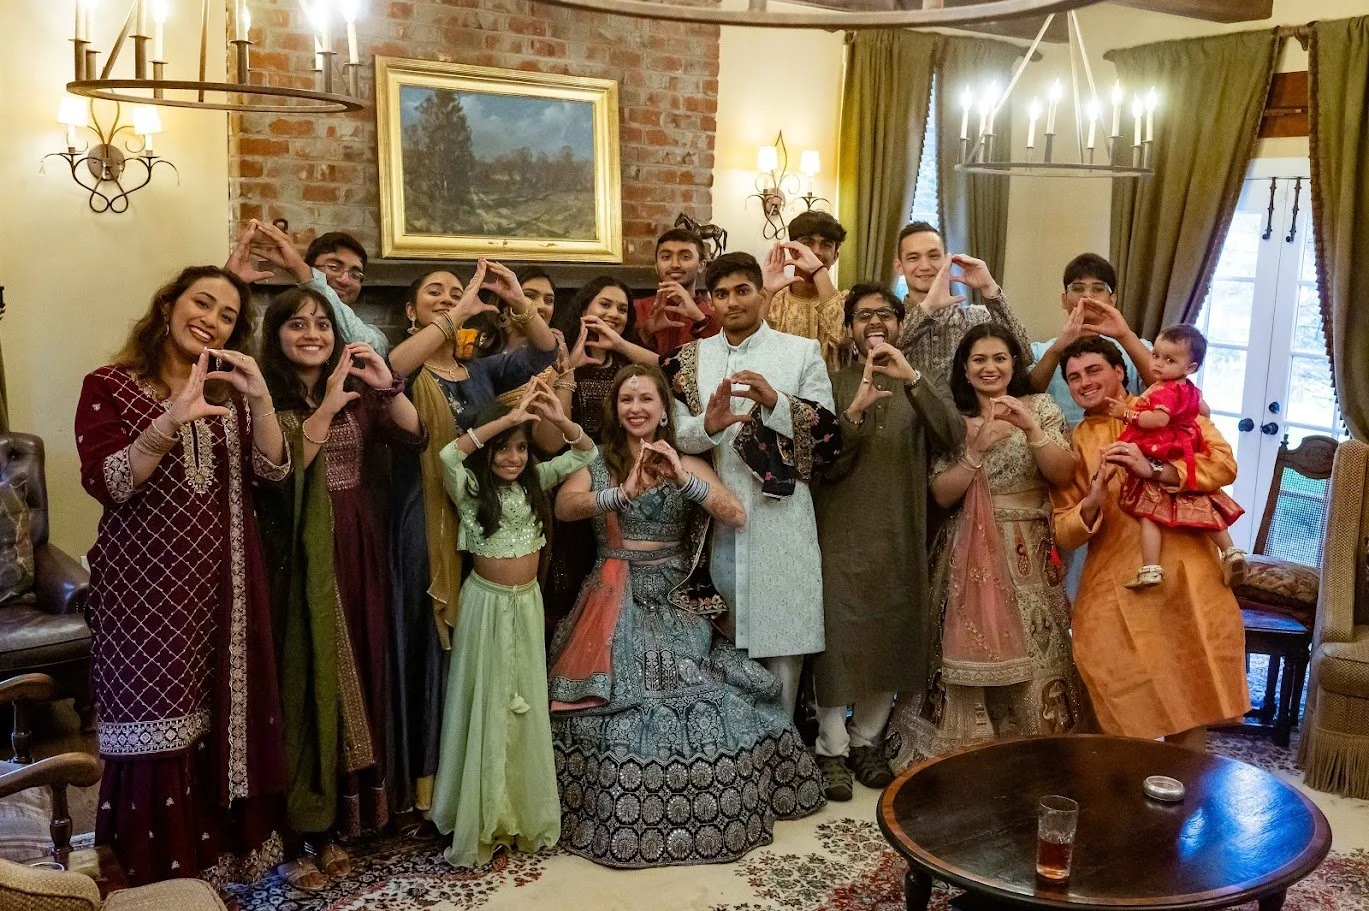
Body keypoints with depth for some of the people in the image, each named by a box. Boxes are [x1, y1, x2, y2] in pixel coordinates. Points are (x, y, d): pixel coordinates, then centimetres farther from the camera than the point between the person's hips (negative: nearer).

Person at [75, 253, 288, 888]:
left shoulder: (231, 389, 14)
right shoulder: (109, 386, -1)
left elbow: (271, 473, 1)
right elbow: (106, 485, -14)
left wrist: (261, 400, -15)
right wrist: (172, 421, -27)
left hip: (223, 579, 4)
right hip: (146, 581, -4)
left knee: (225, 713, 7)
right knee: (157, 717, -2)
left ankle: (223, 846, 24)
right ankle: (159, 870, 14)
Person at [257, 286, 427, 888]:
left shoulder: (359, 394, 11)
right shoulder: (265, 398, -3)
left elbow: (414, 439, 2)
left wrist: (389, 387, -12)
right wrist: (327, 408, -20)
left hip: (358, 550, 5)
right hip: (299, 557, -5)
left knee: (356, 673, 8)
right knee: (305, 680, -1)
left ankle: (334, 824, 22)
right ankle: (295, 834, 11)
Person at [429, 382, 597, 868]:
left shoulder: (535, 481, 2)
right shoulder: (470, 488, -10)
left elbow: (585, 453, 0)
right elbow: (448, 455, -29)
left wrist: (559, 419, -18)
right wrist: (507, 417, -30)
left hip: (528, 602, 4)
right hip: (487, 603, -4)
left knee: (526, 705, 12)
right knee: (486, 705, 3)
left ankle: (525, 809, 27)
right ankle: (480, 817, 14)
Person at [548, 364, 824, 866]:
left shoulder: (688, 464, 8)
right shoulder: (598, 462, 7)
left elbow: (736, 515, -7)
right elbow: (562, 506, -13)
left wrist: (684, 477, -21)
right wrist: (624, 493, -28)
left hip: (674, 604, 1)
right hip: (615, 603, -1)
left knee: (708, 707, -15)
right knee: (616, 710, -19)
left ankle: (702, 818, 7)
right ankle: (618, 821, 1)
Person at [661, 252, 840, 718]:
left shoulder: (801, 352, 4)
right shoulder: (690, 358, 12)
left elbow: (827, 437, -3)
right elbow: (671, 436, 5)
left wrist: (775, 401, -17)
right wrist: (708, 425, -16)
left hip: (779, 517, -2)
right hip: (712, 517, 2)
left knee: (780, 635, 3)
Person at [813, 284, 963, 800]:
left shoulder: (921, 386, 8)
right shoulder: (832, 385, 2)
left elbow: (952, 439, -12)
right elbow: (822, 464, -8)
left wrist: (911, 378, -23)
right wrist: (856, 408, -22)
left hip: (901, 538, 3)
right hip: (841, 535, -2)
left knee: (892, 640, 10)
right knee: (838, 642, 0)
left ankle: (865, 742, 27)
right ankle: (832, 750, 14)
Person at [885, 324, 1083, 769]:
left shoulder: (1040, 407, 5)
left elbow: (1063, 473, -6)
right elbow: (942, 494, -2)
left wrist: (1031, 428, -19)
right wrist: (977, 449, -14)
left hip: (1029, 555, -1)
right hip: (970, 557, 1)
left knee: (1031, 652, -5)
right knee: (969, 650, -2)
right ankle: (967, 748, 14)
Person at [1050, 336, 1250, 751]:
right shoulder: (1073, 444, 10)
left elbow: (1225, 464, -6)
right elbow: (1063, 531, 4)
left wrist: (1154, 470, -18)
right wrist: (1093, 501, -16)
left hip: (1189, 584, 0)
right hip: (1115, 594, 1)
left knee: (1190, 706, 6)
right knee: (1130, 722, -2)